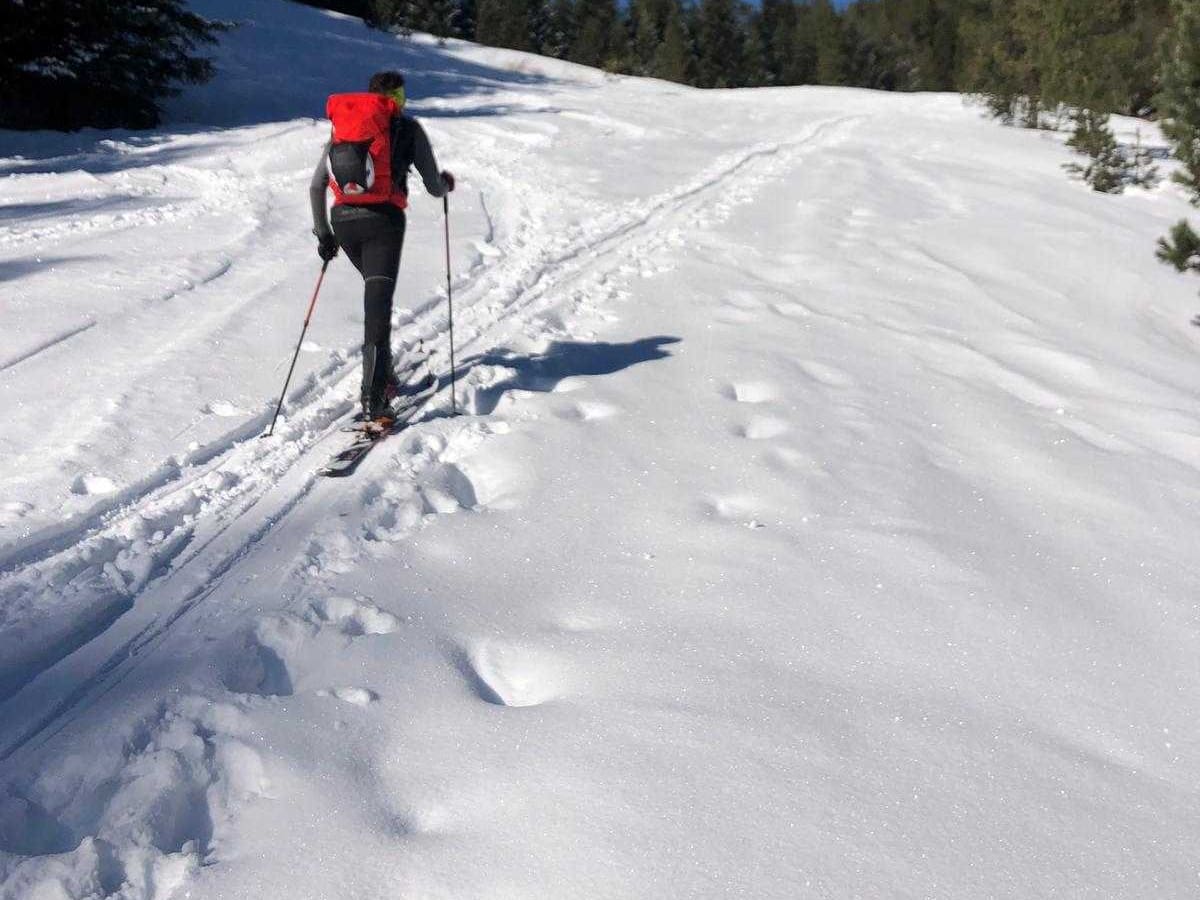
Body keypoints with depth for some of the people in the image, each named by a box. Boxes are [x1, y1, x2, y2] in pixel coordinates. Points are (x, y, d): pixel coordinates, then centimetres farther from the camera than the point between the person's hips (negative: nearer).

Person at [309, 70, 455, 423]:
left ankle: (385, 379, 29)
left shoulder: (343, 125, 19)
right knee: (378, 305, -9)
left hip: (343, 221, 5)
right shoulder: (407, 128, 7)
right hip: (383, 220, -5)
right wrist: (447, 182, 32)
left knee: (377, 293, 24)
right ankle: (373, 400, -17)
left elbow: (316, 186, 15)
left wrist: (322, 233, 23)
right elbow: (435, 188, 8)